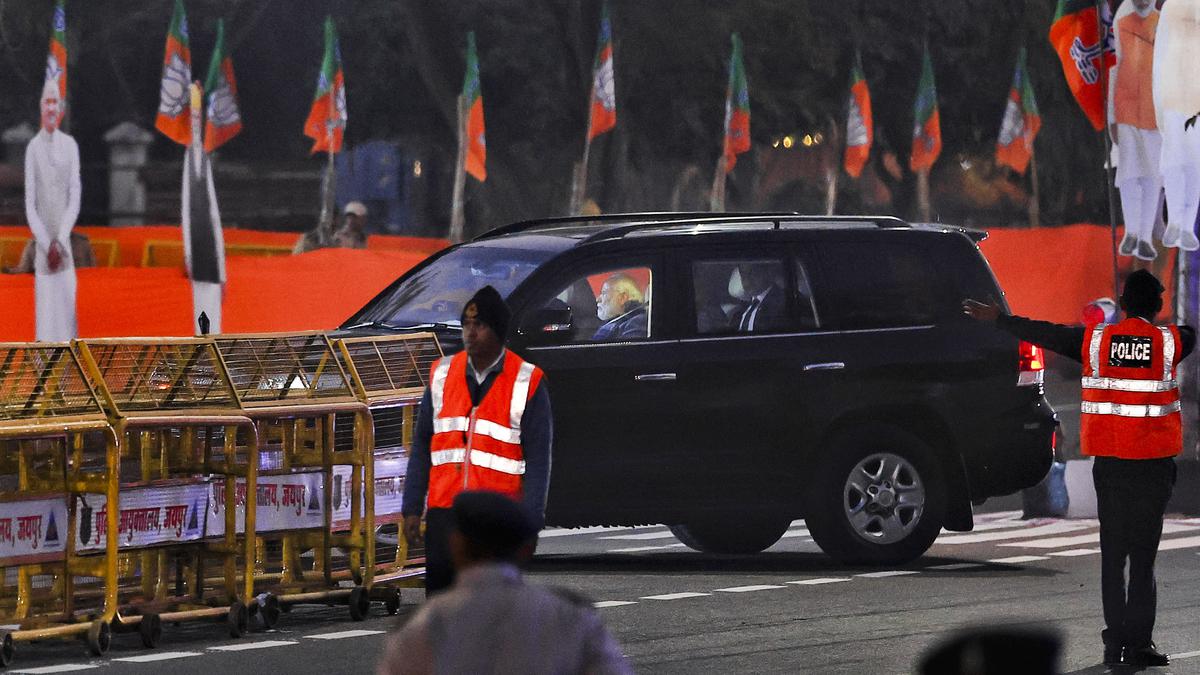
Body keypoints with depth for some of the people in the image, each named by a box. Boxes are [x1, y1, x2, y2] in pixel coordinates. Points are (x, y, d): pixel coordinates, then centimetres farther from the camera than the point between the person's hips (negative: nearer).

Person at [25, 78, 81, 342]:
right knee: (46, 317, 0)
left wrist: (60, 242, -8)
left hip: (65, 251, 1)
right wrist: (47, 245, -10)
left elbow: (75, 198, 1)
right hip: (43, 253, -1)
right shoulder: (32, 149, 0)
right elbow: (30, 205, -1)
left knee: (66, 310, 0)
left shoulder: (70, 146, 2)